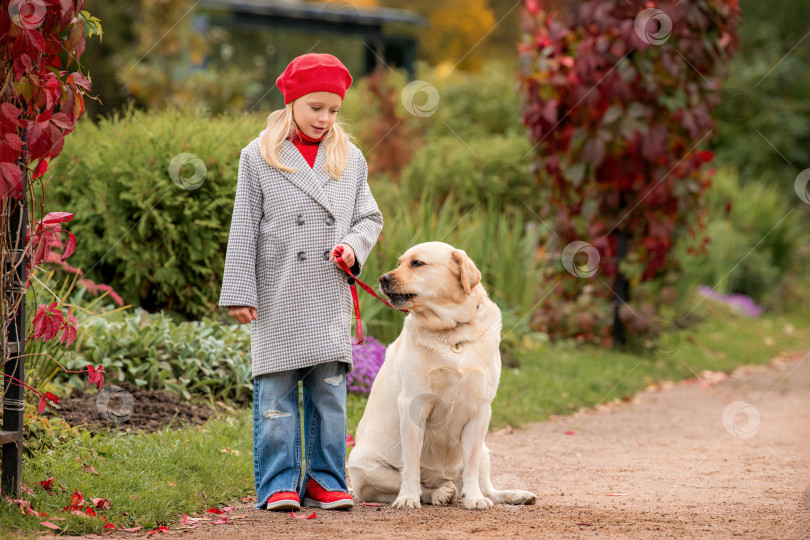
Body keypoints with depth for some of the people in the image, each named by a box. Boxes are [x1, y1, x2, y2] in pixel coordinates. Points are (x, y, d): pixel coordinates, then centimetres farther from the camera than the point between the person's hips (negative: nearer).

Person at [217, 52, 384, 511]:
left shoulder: (351, 160, 12)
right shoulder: (259, 158, 3)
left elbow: (370, 217, 15)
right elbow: (244, 229, 2)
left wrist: (354, 246, -7)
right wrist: (239, 293, -3)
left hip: (331, 298, 2)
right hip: (277, 298, -2)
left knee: (330, 389, 2)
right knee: (277, 393, -1)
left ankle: (325, 481, 11)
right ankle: (279, 483, 5)